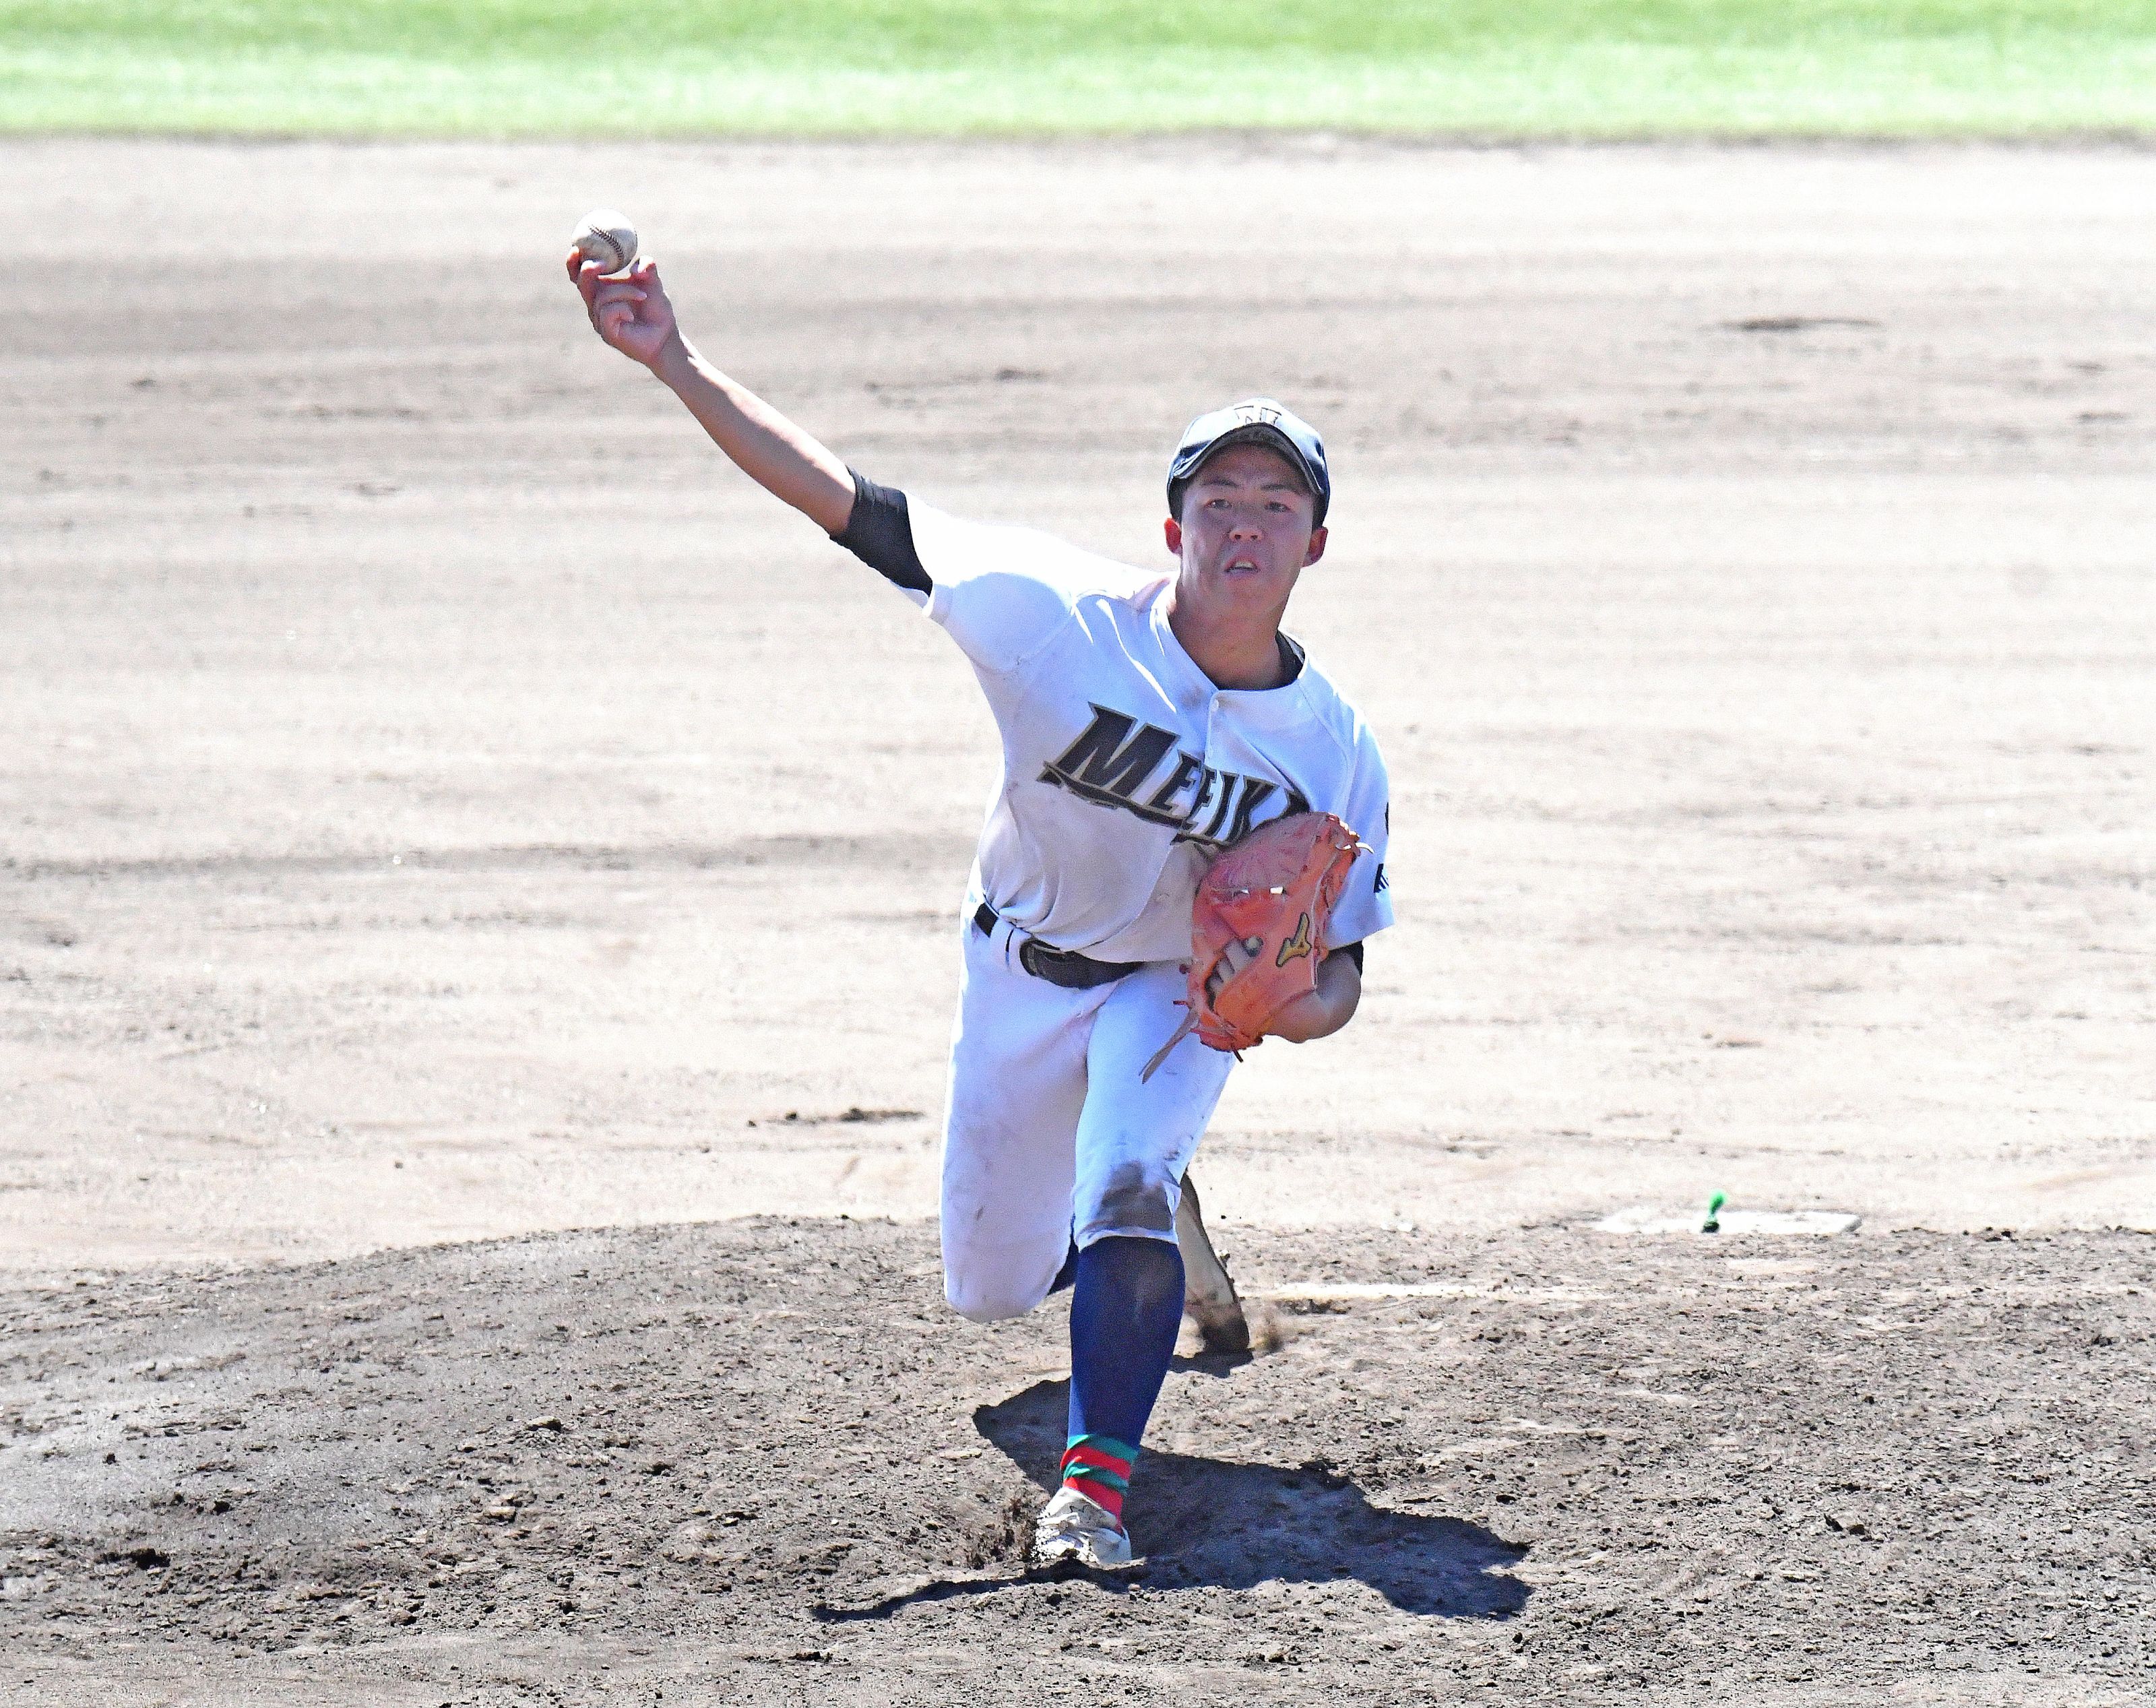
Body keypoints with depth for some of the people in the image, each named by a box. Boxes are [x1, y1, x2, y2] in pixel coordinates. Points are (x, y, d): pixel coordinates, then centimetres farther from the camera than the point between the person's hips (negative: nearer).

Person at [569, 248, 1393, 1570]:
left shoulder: (1335, 751, -20)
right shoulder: (1063, 618, -26)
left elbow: (1342, 965, -9)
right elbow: (849, 506, -29)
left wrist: (1300, 1004, -35)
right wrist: (676, 362, -37)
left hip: (1184, 991, -1)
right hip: (1023, 971, 1)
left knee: (1126, 1202, -31)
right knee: (995, 1290, 13)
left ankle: (1097, 1487, -20)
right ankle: (1152, 1202, 48)